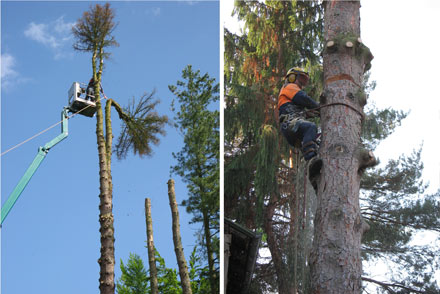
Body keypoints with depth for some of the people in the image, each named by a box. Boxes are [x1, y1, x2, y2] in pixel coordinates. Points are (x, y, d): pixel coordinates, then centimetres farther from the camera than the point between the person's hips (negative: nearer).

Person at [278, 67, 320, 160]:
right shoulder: (289, 86, 17)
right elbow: (303, 99, -1)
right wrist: (319, 108, 9)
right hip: (291, 123, -9)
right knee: (311, 127, -36)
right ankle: (310, 157, -50)